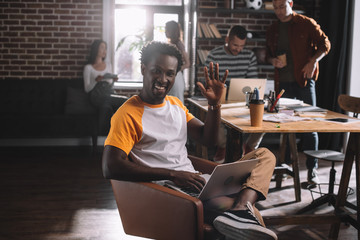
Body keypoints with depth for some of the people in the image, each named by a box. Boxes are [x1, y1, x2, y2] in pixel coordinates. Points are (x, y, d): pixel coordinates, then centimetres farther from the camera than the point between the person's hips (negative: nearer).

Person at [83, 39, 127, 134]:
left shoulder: (108, 65, 22)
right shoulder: (88, 67, 7)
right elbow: (87, 88, 2)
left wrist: (113, 80, 0)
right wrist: (96, 80, -15)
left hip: (108, 93, 4)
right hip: (96, 96, -4)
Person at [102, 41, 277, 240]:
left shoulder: (175, 104, 18)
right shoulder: (127, 115, -8)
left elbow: (208, 139, 18)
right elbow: (111, 168, -20)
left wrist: (214, 104, -1)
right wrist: (172, 174, -24)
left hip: (194, 181, 9)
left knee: (265, 155, -8)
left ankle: (240, 209, -32)